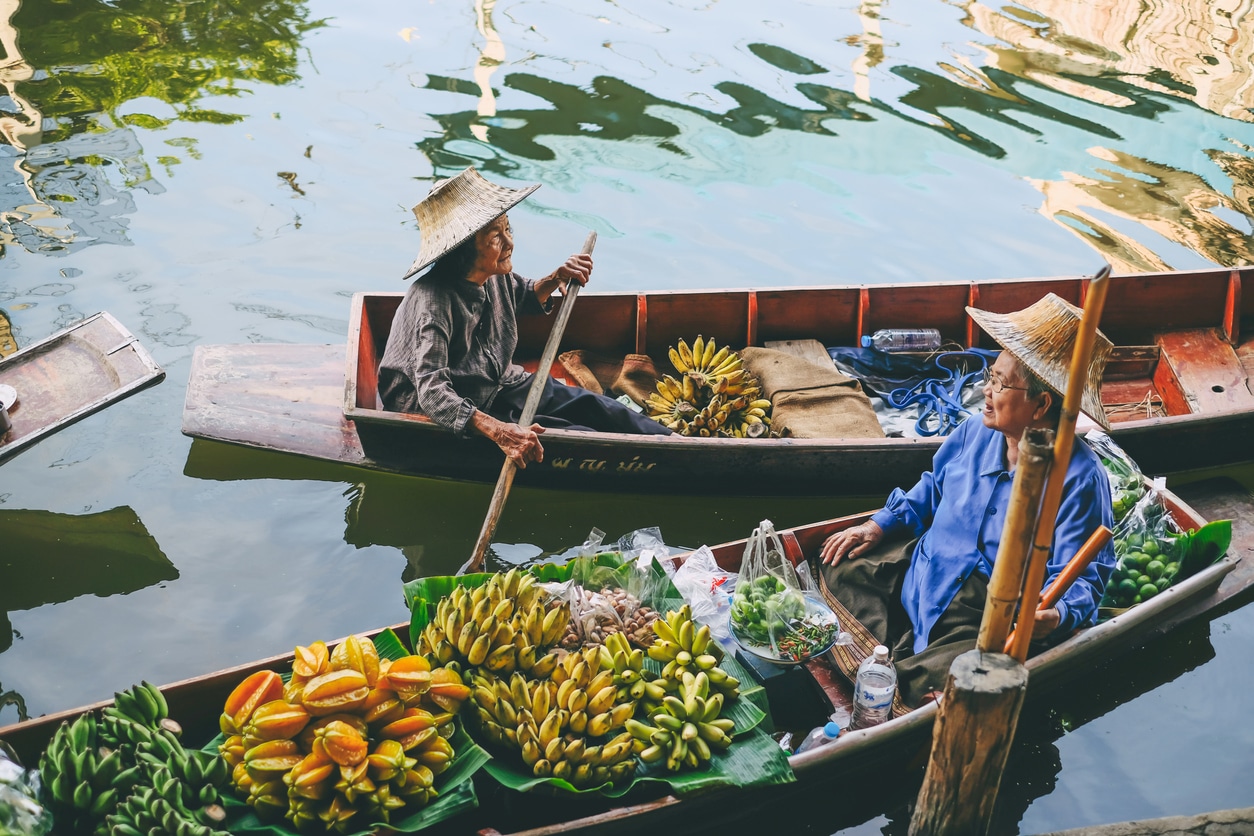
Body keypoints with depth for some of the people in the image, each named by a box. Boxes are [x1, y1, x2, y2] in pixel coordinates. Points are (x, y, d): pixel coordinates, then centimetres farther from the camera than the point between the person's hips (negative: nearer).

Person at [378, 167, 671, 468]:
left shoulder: (496, 276, -7)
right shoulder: (433, 301, -32)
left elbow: (524, 297, 19)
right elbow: (433, 391, -41)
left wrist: (554, 279, -3)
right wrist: (499, 431, -53)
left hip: (503, 385, 8)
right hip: (459, 418, -8)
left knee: (599, 409, -6)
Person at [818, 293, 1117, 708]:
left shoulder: (1079, 477, -18)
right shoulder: (975, 432, 3)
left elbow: (1084, 574, -18)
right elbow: (934, 487, 22)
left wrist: (1058, 615, -39)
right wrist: (880, 525, 8)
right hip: (921, 576, 8)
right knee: (842, 563, 4)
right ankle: (897, 654, -2)